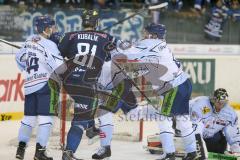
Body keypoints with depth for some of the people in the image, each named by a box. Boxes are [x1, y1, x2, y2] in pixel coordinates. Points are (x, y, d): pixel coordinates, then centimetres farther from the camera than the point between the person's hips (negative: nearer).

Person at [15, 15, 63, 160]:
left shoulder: (30, 41, 12)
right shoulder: (48, 45, -12)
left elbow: (20, 58, 26)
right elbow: (59, 66, -20)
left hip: (29, 84, 8)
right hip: (45, 84, -8)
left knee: (29, 117, 11)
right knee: (46, 117, -5)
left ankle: (21, 148, 5)